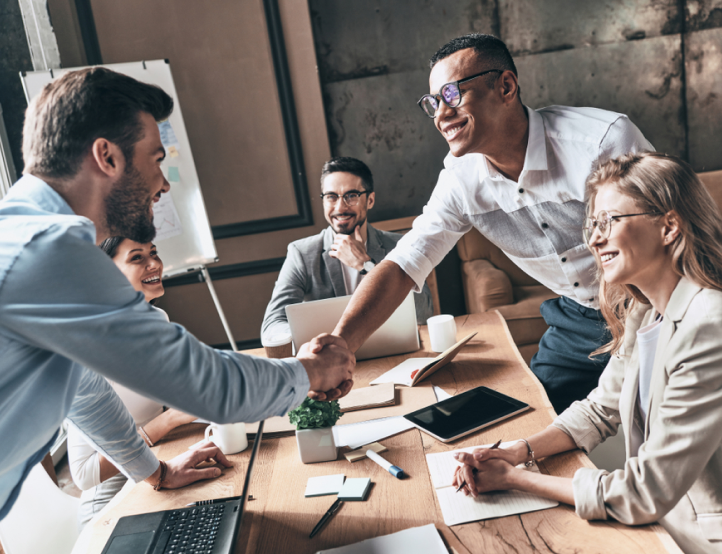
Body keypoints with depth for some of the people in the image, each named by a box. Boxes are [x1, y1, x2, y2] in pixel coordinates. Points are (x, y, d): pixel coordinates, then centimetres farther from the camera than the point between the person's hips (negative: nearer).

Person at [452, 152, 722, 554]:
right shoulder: (643, 311, 0)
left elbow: (645, 495, -24)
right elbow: (600, 409, 9)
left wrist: (514, 479, -16)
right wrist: (519, 452, -7)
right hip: (655, 514, 6)